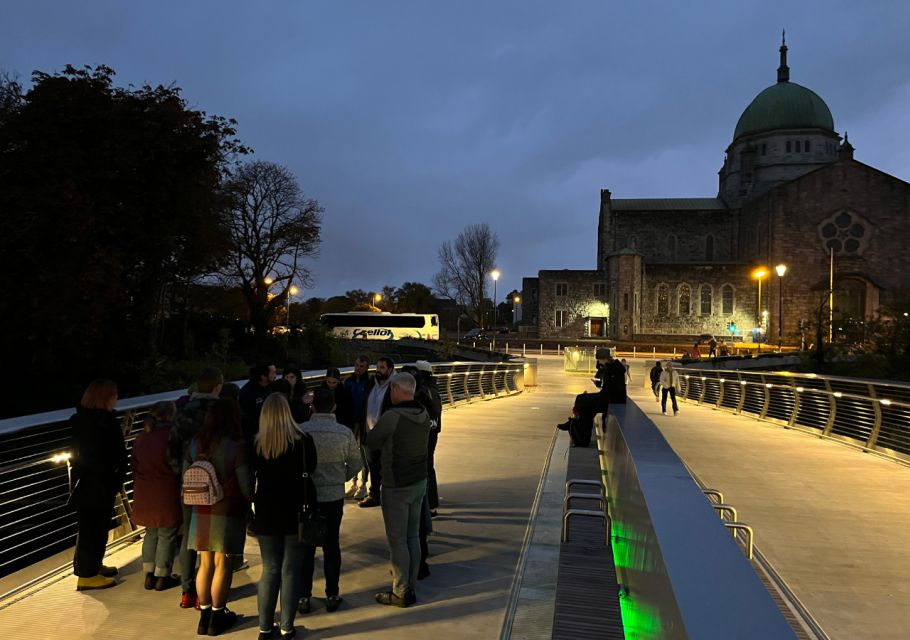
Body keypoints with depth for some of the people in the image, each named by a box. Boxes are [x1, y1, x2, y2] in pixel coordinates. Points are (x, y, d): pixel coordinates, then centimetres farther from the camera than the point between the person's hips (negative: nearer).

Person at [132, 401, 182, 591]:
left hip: (144, 494, 7)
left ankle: (149, 575, 24)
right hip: (166, 495, -6)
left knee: (151, 533, 20)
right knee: (167, 535, 7)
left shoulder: (141, 437, 6)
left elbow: (134, 464, 13)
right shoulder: (171, 437, -16)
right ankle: (162, 577, 13)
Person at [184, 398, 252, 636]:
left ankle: (204, 615, 24)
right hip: (228, 513, -5)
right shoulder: (236, 446, -16)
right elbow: (246, 485, -15)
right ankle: (217, 617, 18)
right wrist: (254, 503, 3)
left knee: (206, 564, 15)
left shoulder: (195, 443, -1)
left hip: (201, 512, 5)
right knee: (222, 565, 7)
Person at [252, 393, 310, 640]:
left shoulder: (257, 444, -5)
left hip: (266, 515, 2)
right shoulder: (300, 441, -11)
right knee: (290, 571, 7)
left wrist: (255, 507, 15)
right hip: (294, 513, -2)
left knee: (270, 571, 14)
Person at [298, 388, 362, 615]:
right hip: (334, 497, 1)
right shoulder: (345, 433, -9)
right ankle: (332, 596, 21)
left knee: (306, 548, 11)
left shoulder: (300, 431, -14)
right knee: (331, 547, 13)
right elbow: (356, 464, -1)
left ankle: (304, 597, 18)